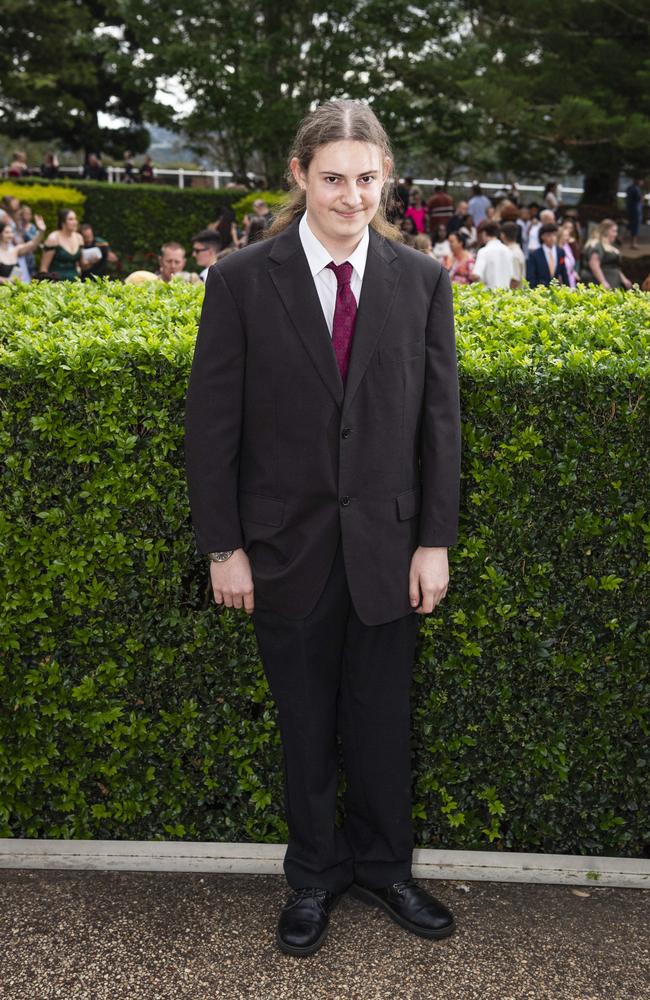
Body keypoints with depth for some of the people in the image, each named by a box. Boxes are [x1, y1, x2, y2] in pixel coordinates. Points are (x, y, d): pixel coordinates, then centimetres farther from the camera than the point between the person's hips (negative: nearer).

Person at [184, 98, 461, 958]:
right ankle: (315, 875, 33)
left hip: (388, 547, 1)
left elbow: (439, 419, 2)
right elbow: (213, 423, -4)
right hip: (288, 550, -1)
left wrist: (434, 541, -1)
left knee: (382, 723, 13)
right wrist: (224, 547, -6)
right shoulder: (242, 280, -5)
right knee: (306, 727, 13)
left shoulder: (422, 281, 0)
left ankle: (383, 867, 35)